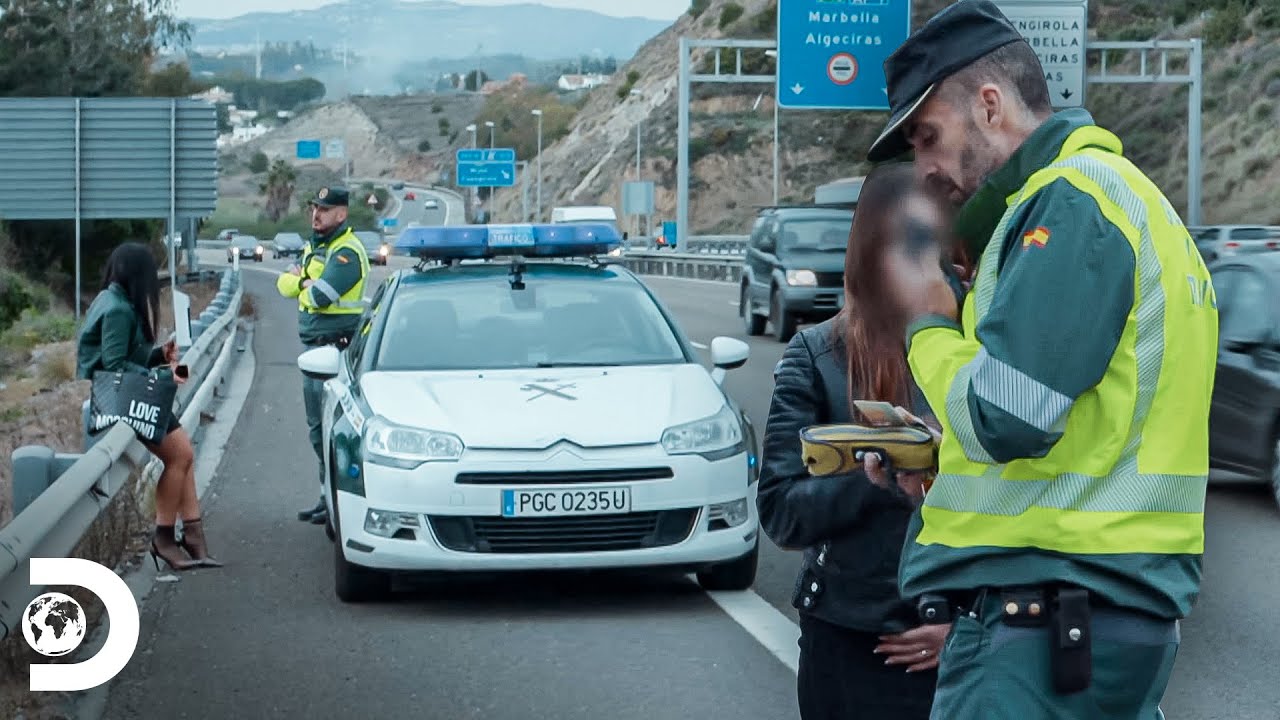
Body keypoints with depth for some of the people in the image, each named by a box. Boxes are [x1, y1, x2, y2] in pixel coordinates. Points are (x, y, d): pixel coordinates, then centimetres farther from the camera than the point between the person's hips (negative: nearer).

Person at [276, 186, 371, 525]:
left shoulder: (347, 253, -14)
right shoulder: (314, 247, 18)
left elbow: (319, 297, -23)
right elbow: (284, 283, 12)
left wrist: (302, 284, -3)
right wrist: (305, 281, -8)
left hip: (337, 347, -10)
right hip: (313, 346, 10)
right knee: (317, 428, 14)